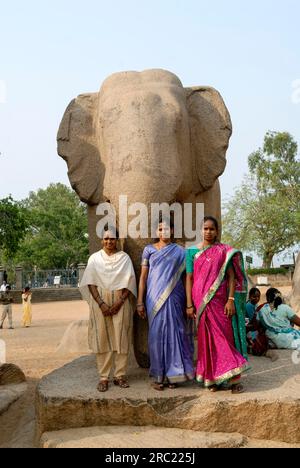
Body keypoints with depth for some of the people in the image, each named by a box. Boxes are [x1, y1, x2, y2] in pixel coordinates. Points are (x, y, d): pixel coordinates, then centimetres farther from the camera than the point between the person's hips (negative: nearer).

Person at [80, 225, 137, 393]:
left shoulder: (124, 257, 6)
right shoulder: (95, 258, 8)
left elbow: (129, 282, 0)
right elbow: (91, 282, 1)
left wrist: (119, 302, -11)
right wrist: (101, 303, -11)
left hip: (120, 301, 0)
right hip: (100, 301, 0)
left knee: (122, 339, 0)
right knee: (102, 339, 0)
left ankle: (120, 375, 10)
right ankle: (104, 377, 7)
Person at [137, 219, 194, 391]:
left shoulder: (180, 252, 8)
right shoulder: (149, 250, 9)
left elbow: (186, 278, 6)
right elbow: (143, 277, 8)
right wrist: (140, 302, 2)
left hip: (174, 299, 0)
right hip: (154, 299, 0)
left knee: (174, 333, 0)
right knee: (157, 335, 2)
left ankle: (173, 375, 11)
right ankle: (158, 376, 10)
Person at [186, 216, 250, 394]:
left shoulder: (225, 251, 5)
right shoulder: (192, 251, 7)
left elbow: (232, 276, 1)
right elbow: (189, 278, 4)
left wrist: (231, 300, -10)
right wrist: (189, 304, -1)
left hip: (220, 301, -1)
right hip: (200, 301, 1)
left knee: (225, 336, -3)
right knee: (207, 338, 5)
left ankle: (233, 379, 3)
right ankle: (212, 378, 14)